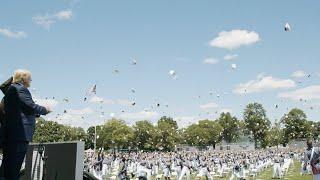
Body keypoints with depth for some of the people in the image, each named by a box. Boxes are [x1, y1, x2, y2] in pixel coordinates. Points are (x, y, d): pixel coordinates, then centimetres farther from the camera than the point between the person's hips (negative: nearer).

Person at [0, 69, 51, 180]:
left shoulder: (11, 89, 22)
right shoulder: (21, 89, -8)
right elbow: (31, 106, -16)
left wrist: (38, 113, 23)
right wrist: (45, 110, 1)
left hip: (9, 133, 10)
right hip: (20, 133, -10)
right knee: (14, 167, -8)